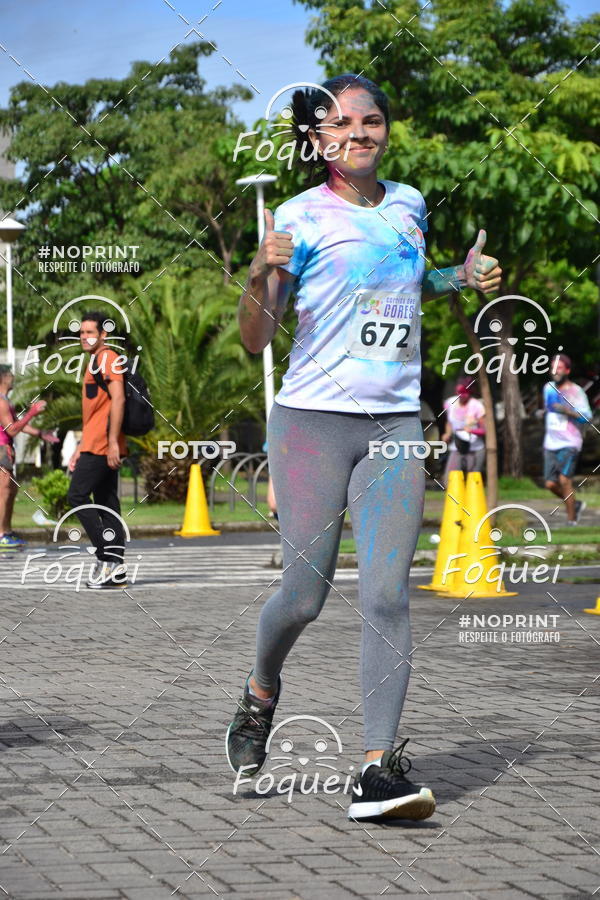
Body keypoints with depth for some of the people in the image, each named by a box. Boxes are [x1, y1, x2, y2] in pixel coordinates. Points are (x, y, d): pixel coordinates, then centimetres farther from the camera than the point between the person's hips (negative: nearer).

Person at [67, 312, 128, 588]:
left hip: (102, 445, -10)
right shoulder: (94, 362, 22)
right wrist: (80, 448, 25)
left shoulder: (108, 359, -9)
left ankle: (107, 558, -12)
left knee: (77, 496, -10)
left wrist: (112, 442, -24)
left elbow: (117, 400, -19)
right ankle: (116, 571, 6)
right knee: (107, 504, 7)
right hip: (95, 445, 10)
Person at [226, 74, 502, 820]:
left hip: (396, 423, 3)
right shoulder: (299, 219, -2)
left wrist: (461, 277, 15)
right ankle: (260, 693, 29)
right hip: (312, 420, -3)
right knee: (304, 594, -3)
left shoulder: (409, 205, 13)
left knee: (386, 595, -9)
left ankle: (379, 767, -12)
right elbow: (254, 340, -3)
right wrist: (262, 277, -22)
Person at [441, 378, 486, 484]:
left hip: (475, 451, -4)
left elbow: (484, 429, -8)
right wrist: (448, 433, 1)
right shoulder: (450, 403, 3)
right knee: (449, 481, -9)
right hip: (456, 450, 4)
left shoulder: (477, 406, -10)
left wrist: (472, 431, -27)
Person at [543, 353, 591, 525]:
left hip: (569, 444, -6)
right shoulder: (549, 388, 14)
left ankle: (572, 520, -10)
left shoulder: (576, 391, -5)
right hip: (551, 444, 6)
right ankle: (576, 505, 27)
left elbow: (587, 416, -13)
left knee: (564, 479, -18)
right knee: (550, 484, 2)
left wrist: (568, 411, -24)